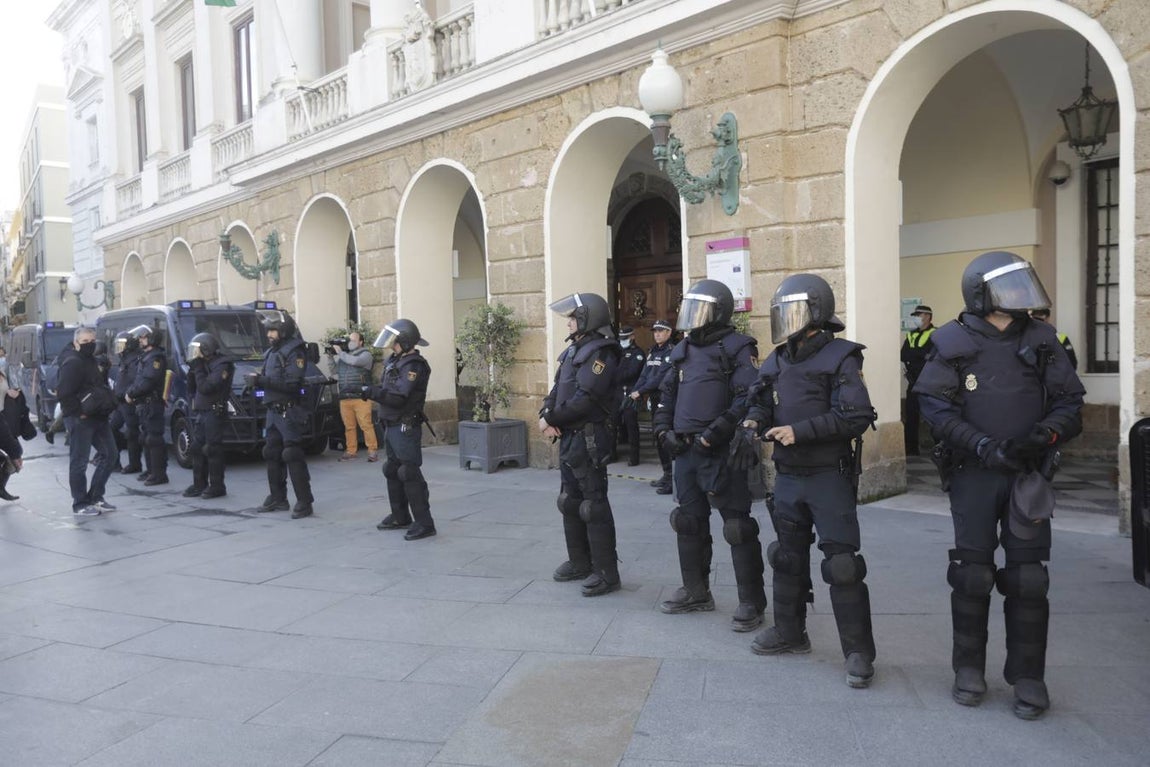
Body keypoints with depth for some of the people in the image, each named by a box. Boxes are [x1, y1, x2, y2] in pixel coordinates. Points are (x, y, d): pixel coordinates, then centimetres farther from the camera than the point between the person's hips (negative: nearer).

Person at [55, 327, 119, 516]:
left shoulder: (91, 360, 16)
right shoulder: (72, 363, -14)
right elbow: (64, 393, -22)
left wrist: (107, 406, 12)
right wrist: (79, 413, -18)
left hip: (97, 417, 10)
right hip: (79, 420, -10)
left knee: (109, 453, 11)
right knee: (79, 462, -1)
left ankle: (96, 497, 20)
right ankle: (80, 505, 7)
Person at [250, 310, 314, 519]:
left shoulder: (294, 352, -11)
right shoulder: (272, 352, 17)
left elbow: (292, 384, -20)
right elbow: (271, 380, 18)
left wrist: (263, 381, -23)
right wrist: (258, 380, -4)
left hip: (289, 413, -9)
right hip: (273, 412, 9)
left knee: (293, 456, -10)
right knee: (272, 455, 14)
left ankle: (304, 502, -7)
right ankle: (277, 498, 25)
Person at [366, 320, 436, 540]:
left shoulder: (414, 366, -17)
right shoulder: (395, 361, 13)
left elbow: (398, 398, -24)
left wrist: (371, 392, -16)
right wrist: (372, 391, 0)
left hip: (406, 428, -10)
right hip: (391, 425, 10)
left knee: (410, 474, -10)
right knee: (393, 471, 17)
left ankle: (424, 523, -6)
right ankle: (400, 517, 29)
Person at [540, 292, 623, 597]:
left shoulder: (600, 352, -15)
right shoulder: (574, 350, 15)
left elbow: (585, 400, -24)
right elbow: (557, 390, 13)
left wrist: (551, 419, -14)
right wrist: (546, 415, -6)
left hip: (589, 439, -10)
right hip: (569, 436, 10)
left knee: (594, 506, -6)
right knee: (570, 502, 17)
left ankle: (606, 573, 2)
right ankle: (580, 563, 29)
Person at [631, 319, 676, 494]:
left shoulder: (671, 352, -9)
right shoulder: (653, 352, 16)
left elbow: (660, 378, -17)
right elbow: (645, 374, 11)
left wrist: (640, 391, -16)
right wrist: (634, 391, -4)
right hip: (655, 399, 8)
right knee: (659, 439, 13)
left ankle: (671, 480, -8)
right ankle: (666, 475, 24)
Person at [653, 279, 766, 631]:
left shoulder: (737, 349, -8)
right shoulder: (683, 350, 15)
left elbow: (747, 400, -18)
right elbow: (667, 394, 21)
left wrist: (714, 433, -22)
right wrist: (665, 429, 7)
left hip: (722, 454, -8)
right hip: (685, 453, 8)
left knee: (738, 527, -2)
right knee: (690, 523, 16)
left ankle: (751, 602, 9)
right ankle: (696, 591, 32)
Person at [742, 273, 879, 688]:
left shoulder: (839, 357, -12)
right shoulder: (776, 362, 8)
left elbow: (858, 416, -20)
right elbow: (763, 402, 16)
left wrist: (800, 431, -23)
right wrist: (755, 421, -8)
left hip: (829, 477, -7)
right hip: (788, 476, 7)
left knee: (841, 563, -4)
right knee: (788, 556, 16)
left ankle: (859, 651, 7)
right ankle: (789, 631, 32)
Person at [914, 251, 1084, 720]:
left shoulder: (1041, 342, 1)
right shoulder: (954, 344, -5)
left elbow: (1069, 403, 2)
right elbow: (936, 408, -8)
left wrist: (1043, 435, -17)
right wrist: (983, 445, -20)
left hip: (1028, 473, 2)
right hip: (973, 473, -2)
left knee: (1028, 577, 4)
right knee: (972, 573, 6)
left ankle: (1028, 677, 18)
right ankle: (969, 668, 22)